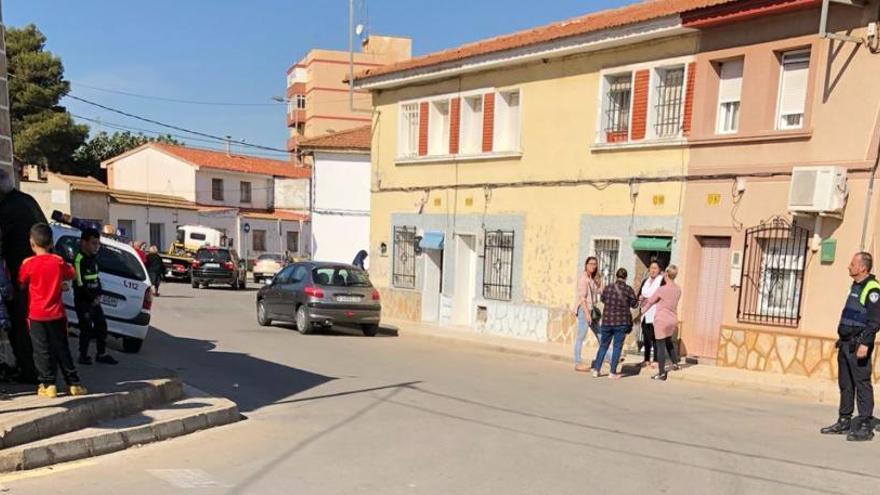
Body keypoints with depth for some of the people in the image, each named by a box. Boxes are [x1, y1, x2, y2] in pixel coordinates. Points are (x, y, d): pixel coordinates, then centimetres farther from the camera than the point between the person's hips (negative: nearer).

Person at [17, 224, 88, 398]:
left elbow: (22, 284, 3)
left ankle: (48, 385, 3)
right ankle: (73, 383, 10)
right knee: (62, 349, 10)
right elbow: (71, 275, 13)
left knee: (42, 351, 4)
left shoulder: (28, 263, -10)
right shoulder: (58, 261, -2)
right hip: (56, 313, 2)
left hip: (36, 314, -2)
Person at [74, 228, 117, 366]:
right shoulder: (79, 260, -17)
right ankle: (83, 356, 12)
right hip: (83, 302, -8)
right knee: (86, 329, -2)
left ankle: (101, 354, 20)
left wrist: (98, 295, 7)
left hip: (95, 301, 9)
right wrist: (92, 299, -13)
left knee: (101, 326, 11)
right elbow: (79, 284, -20)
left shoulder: (93, 258, 11)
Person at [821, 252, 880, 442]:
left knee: (862, 384, -4)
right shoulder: (855, 286, 17)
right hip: (846, 344, 9)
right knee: (845, 384, 13)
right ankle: (844, 422, 21)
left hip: (858, 346, -9)